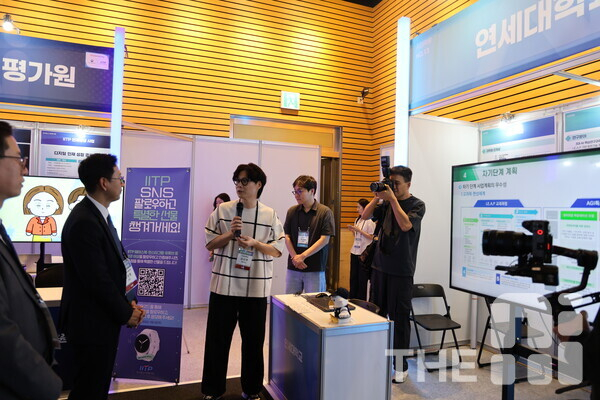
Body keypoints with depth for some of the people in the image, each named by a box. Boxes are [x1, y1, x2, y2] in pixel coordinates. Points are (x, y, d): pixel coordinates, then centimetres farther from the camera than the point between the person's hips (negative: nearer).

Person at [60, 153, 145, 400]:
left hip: (104, 320, 9)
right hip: (92, 324, -9)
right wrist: (126, 313, -12)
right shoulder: (84, 222, -23)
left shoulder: (99, 215, 8)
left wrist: (128, 303, 3)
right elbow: (96, 280, -24)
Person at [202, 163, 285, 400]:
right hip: (224, 285, 0)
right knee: (217, 339, 10)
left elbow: (278, 250, 0)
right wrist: (229, 234, -15)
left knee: (253, 341, 12)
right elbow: (210, 244, 2)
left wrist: (255, 244, -16)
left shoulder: (270, 215, -1)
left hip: (256, 288, 0)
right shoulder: (222, 211, 0)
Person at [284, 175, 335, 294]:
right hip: (293, 266, 3)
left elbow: (324, 239, -9)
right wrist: (295, 257, -9)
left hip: (315, 268, -3)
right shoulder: (292, 211, 7)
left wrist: (302, 256, -14)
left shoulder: (325, 212, -4)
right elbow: (287, 236, 6)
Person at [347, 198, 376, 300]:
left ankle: (361, 300, 12)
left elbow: (371, 237, -16)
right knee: (353, 276, 12)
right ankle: (352, 298, 22)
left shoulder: (370, 221, -11)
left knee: (362, 278, 1)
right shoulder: (357, 220, 13)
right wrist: (352, 230, 2)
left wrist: (359, 230, -17)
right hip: (355, 251, 8)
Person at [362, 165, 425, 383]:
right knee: (376, 313, 14)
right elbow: (365, 215, 3)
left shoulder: (417, 205, -5)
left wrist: (392, 199, -19)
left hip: (401, 271, -5)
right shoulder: (386, 202, 10)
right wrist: (378, 196, -9)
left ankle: (401, 366, 14)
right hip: (380, 266, 5)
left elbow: (406, 225, -22)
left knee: (399, 317, 1)